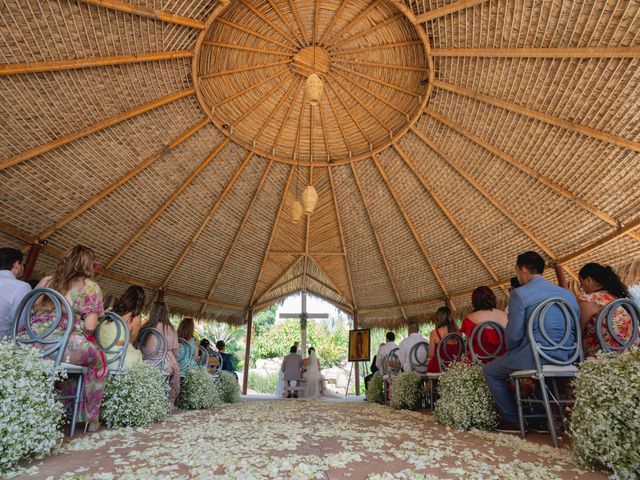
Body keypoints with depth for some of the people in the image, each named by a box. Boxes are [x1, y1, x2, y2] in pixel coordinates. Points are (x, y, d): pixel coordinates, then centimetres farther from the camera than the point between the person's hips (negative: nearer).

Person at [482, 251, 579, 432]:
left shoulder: (520, 293, -10)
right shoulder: (567, 294, 11)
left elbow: (513, 335, -12)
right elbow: (576, 330, 16)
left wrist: (510, 354, 8)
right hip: (566, 359, 8)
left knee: (489, 371, 13)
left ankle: (512, 420, 15)